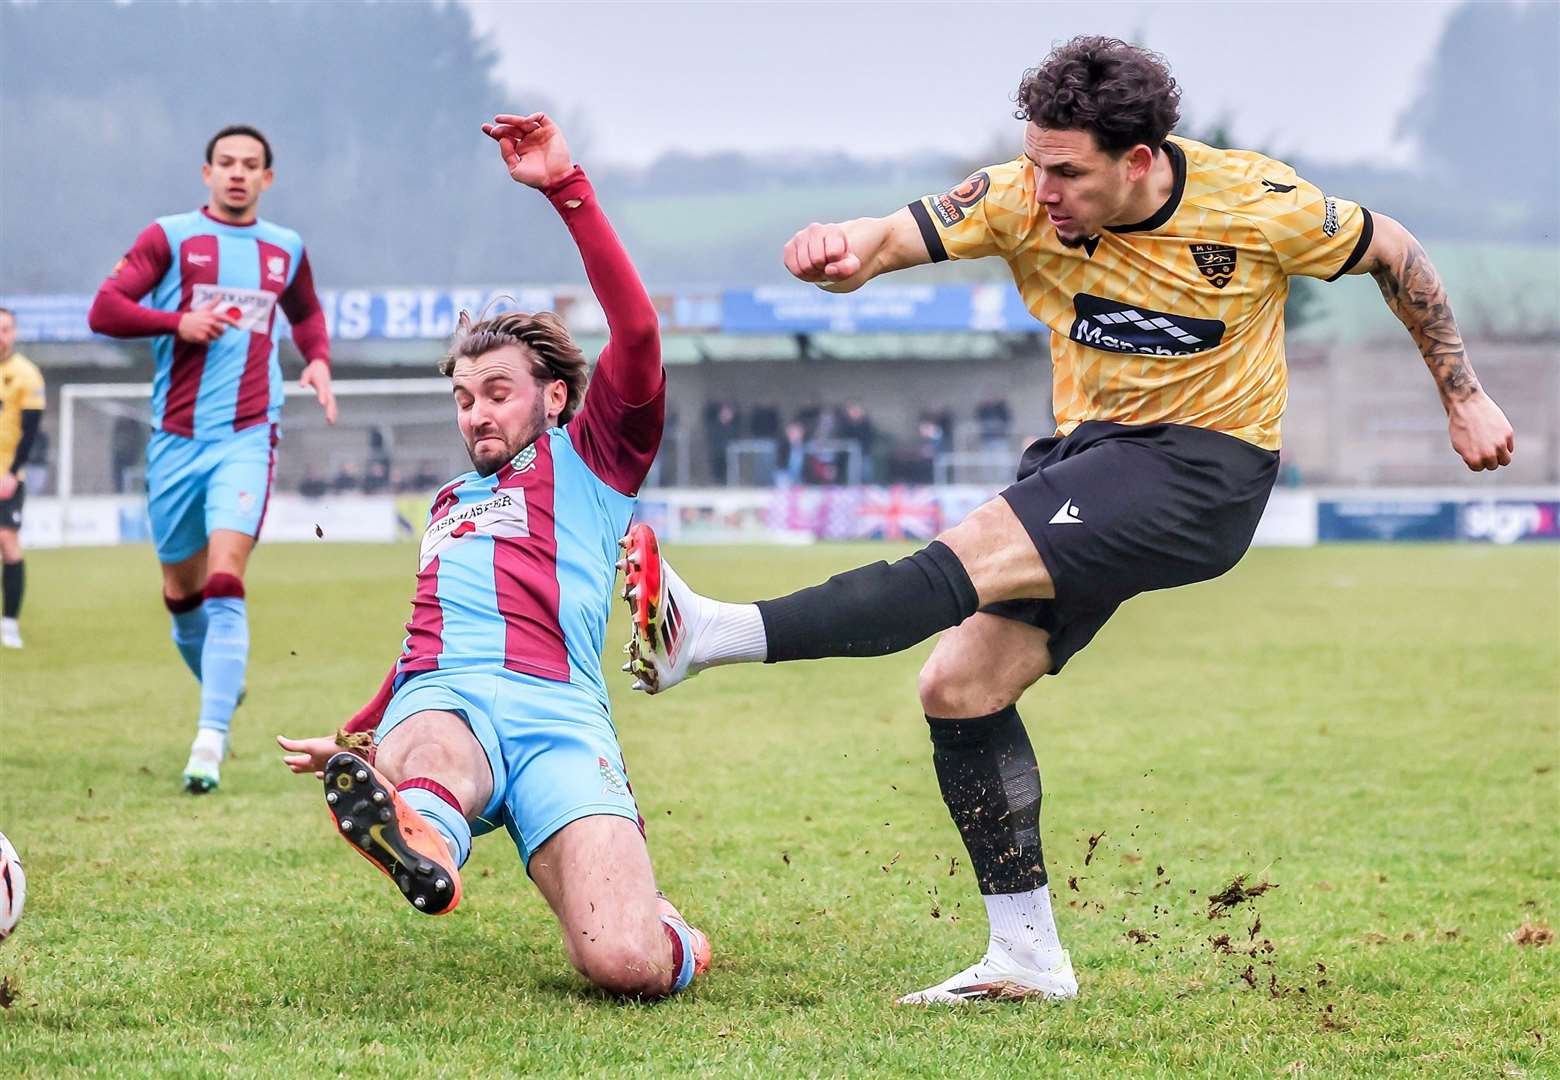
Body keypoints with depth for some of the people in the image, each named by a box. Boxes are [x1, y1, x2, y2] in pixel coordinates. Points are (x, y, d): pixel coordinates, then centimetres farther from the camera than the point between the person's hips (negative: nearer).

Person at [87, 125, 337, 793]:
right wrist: (178, 322, -19)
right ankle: (223, 687, 41)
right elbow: (103, 309, -5)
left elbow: (307, 313, 32)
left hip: (246, 437, -1)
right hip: (176, 438, 1)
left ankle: (210, 742, -23)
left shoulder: (286, 251, 12)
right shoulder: (170, 238, 3)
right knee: (182, 591, 12)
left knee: (224, 583, -18)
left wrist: (318, 360, 12)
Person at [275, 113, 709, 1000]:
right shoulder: (449, 504, 39)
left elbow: (637, 333, 3)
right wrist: (350, 738, 56)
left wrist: (567, 188, -1)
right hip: (441, 700, 4)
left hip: (556, 714, -3)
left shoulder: (587, 461, 20)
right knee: (433, 757, -41)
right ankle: (421, 840, -76)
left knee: (625, 963, -27)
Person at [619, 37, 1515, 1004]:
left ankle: (715, 637, -34)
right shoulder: (1023, 201, -8)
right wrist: (837, 252, -42)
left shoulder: (1255, 205, -14)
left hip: (1205, 470, -6)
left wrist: (1465, 398, 8)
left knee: (975, 556, -27)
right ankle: (1028, 958, 5)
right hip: (1089, 454, 6)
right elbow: (890, 240, -17)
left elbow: (1392, 253, 2)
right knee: (960, 683, -4)